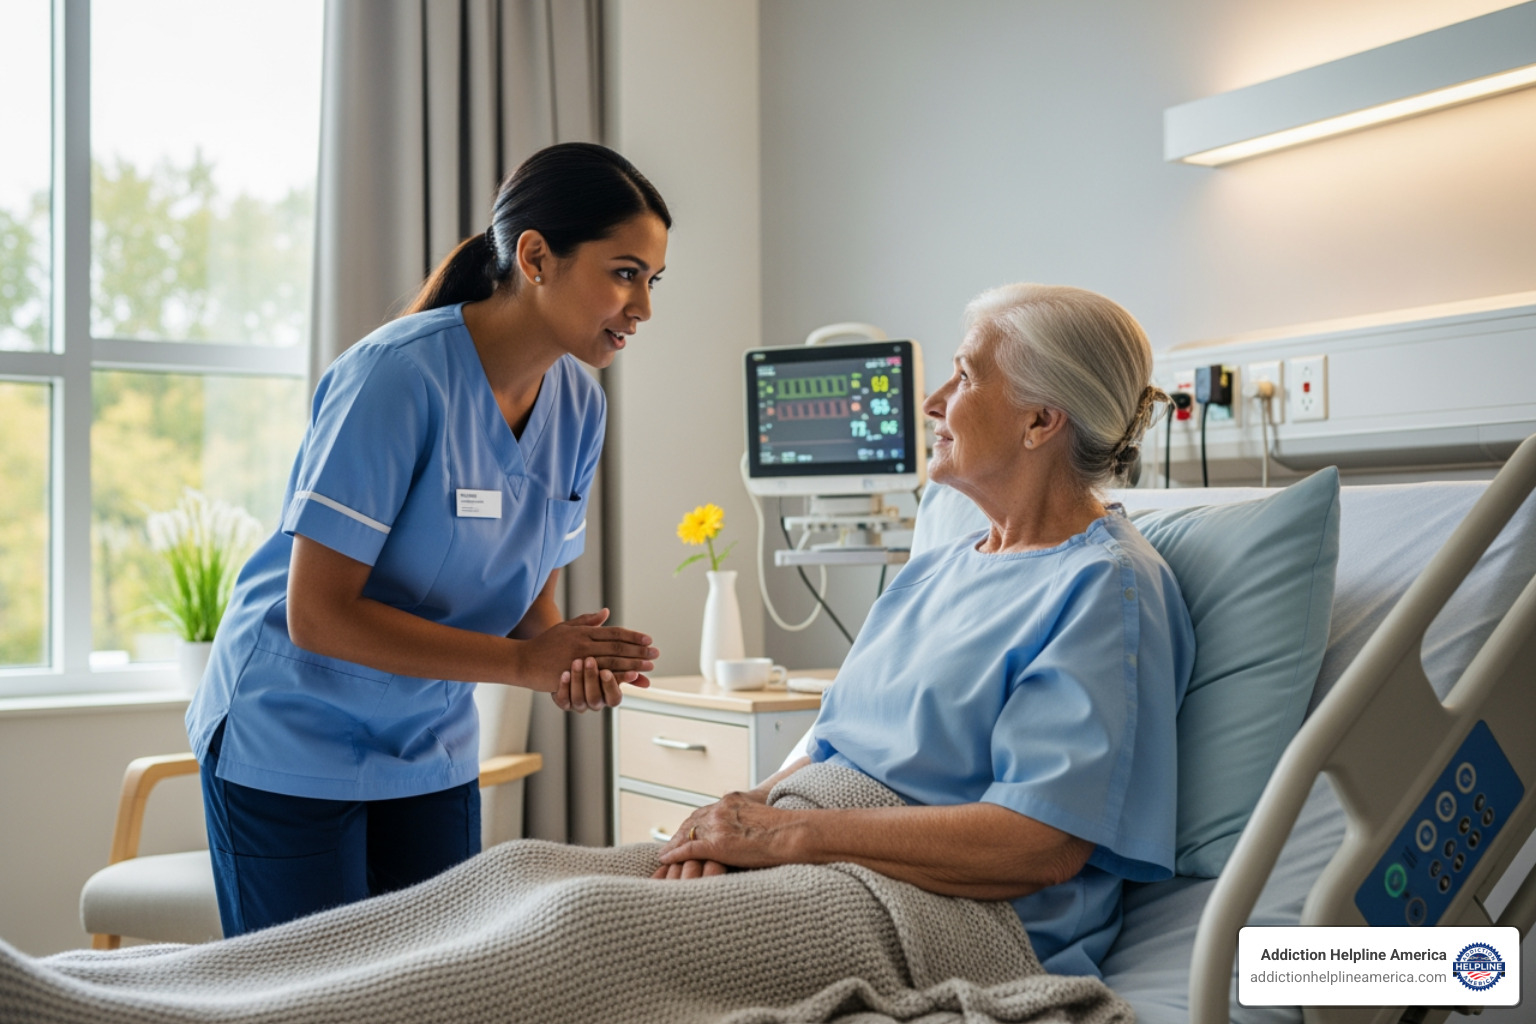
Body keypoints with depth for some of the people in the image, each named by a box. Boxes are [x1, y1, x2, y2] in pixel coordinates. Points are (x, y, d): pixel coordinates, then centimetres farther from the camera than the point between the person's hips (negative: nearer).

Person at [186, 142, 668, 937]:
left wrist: (570, 663, -17)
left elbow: (532, 594, 6)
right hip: (292, 745, -6)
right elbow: (316, 613, -24)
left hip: (431, 751, 6)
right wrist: (522, 662, -26)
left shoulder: (579, 406, -3)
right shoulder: (398, 375, -23)